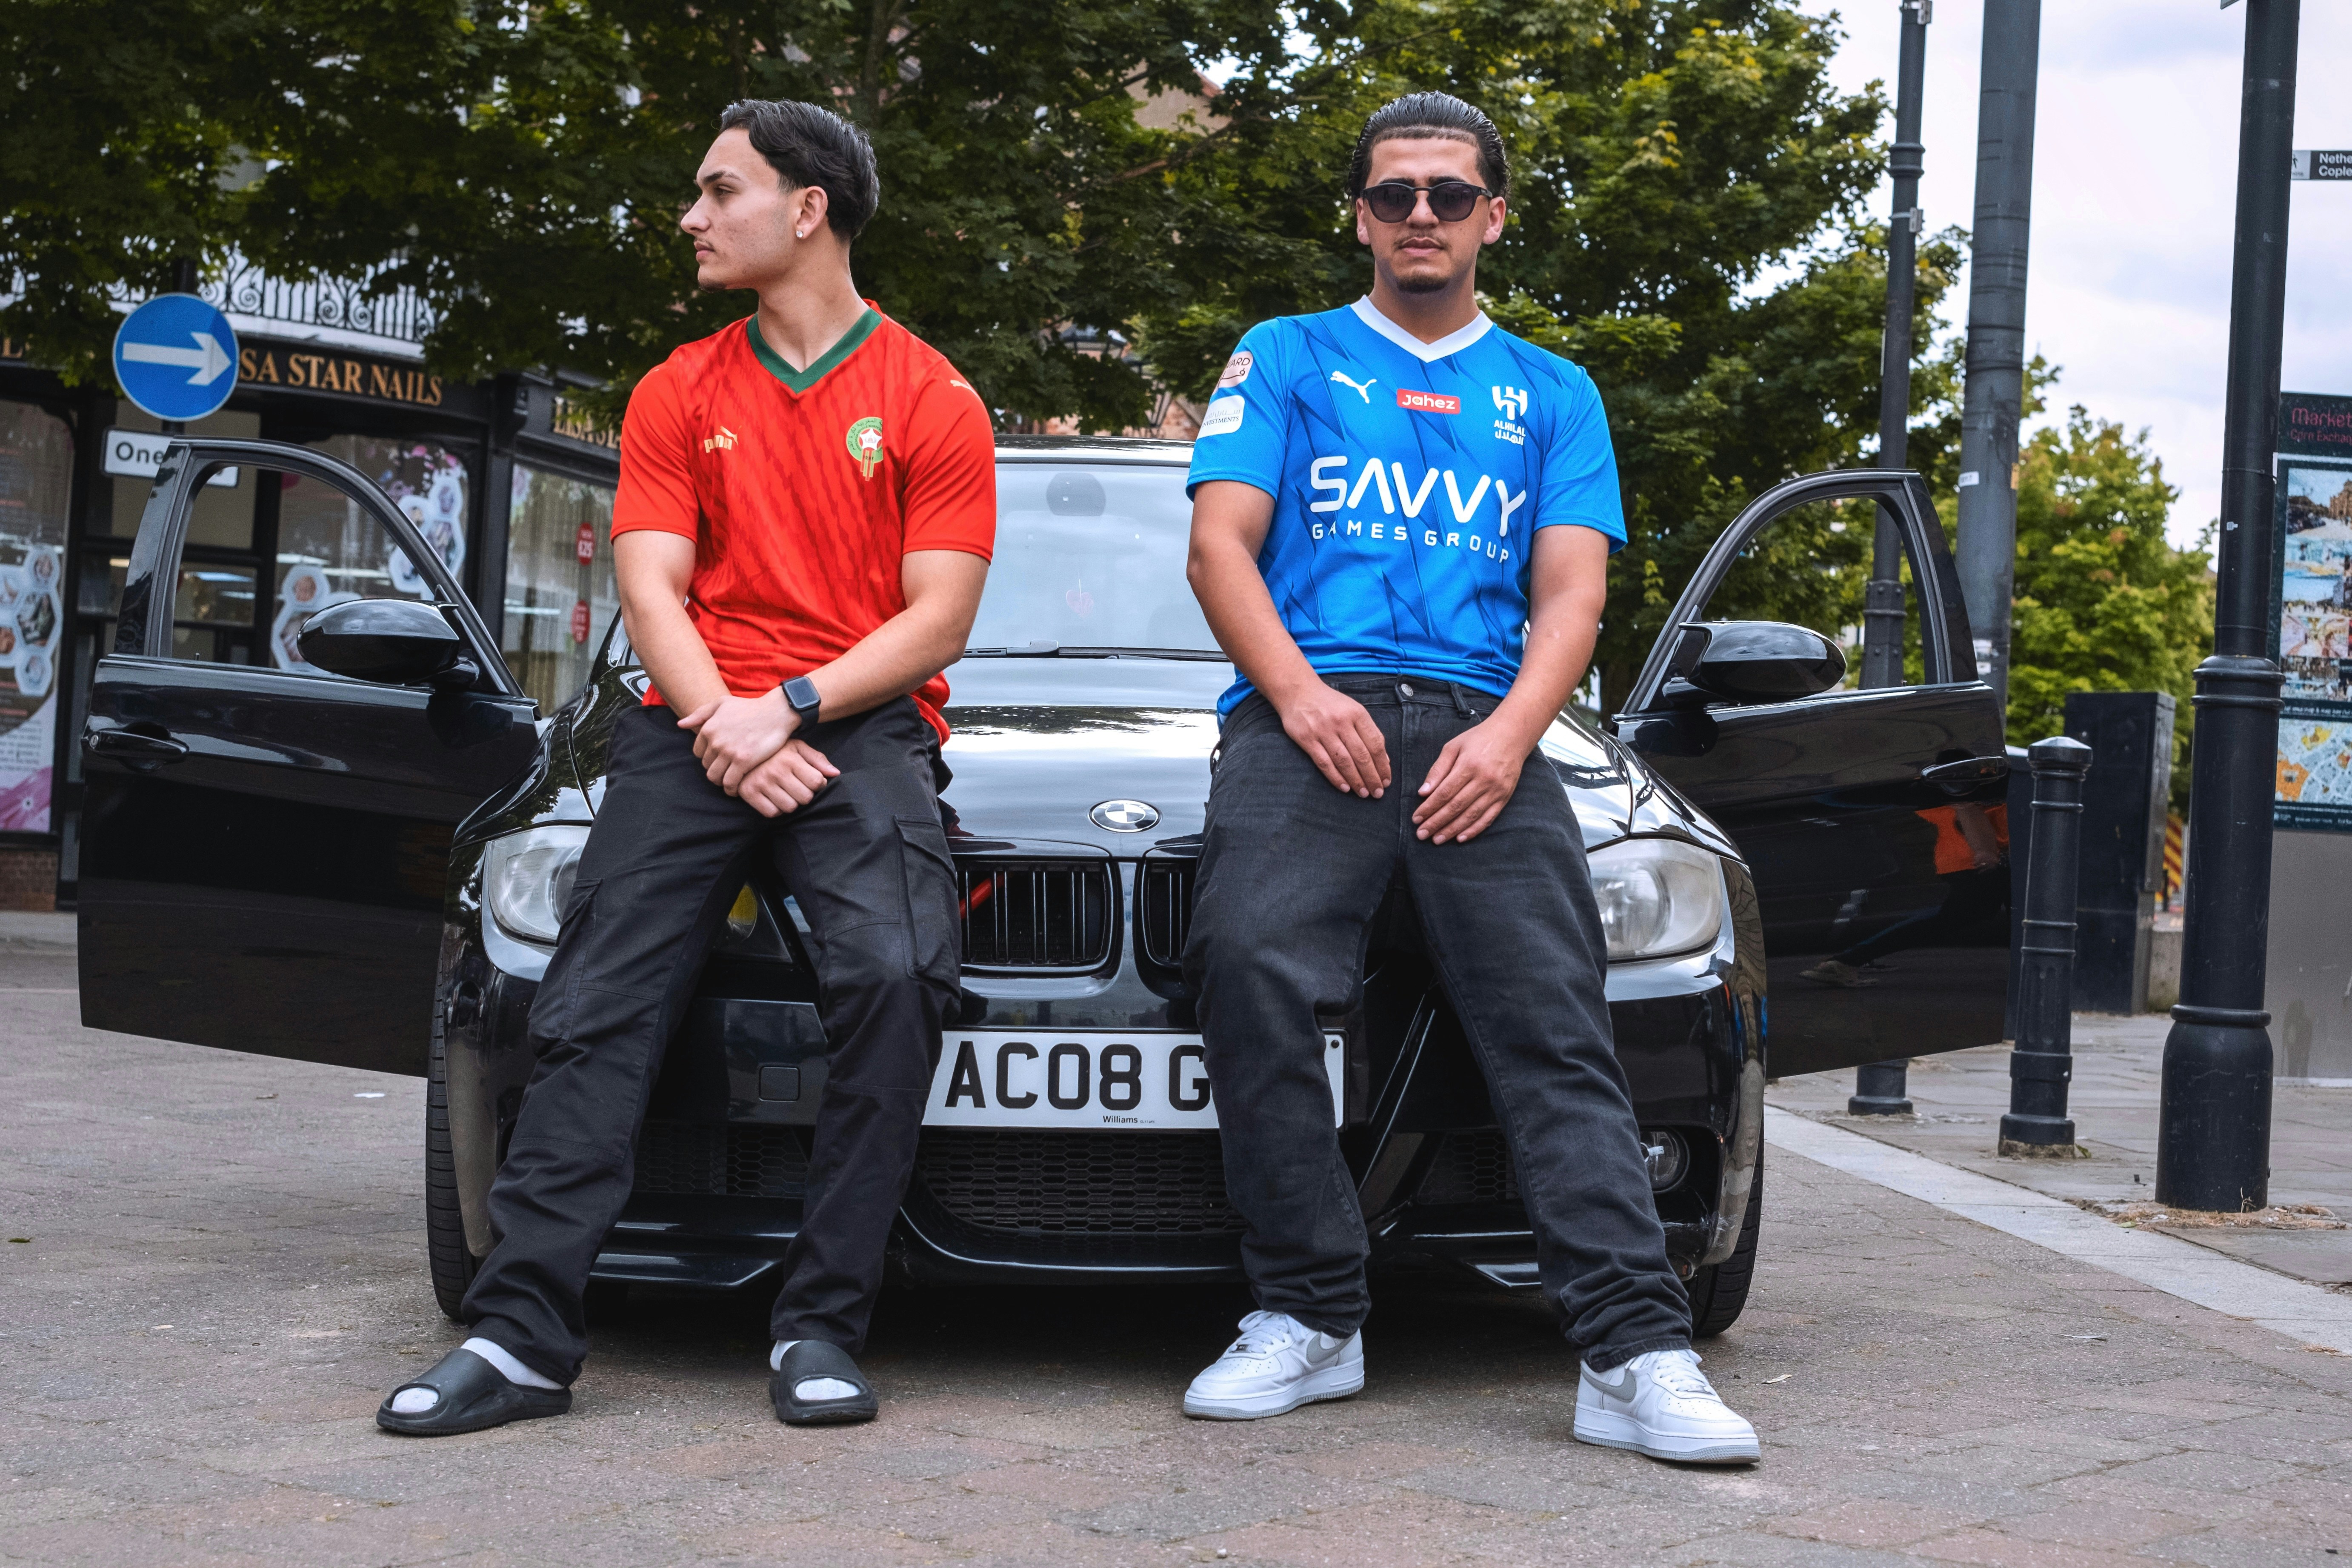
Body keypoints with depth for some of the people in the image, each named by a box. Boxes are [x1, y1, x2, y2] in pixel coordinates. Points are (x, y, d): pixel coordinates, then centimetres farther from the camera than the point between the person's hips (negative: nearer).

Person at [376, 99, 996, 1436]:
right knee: (601, 1009, -11)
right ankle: (524, 1336, -13)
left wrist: (793, 708, -14)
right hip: (695, 728, 3)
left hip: (859, 726, -3)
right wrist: (725, 727, -11)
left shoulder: (930, 401, 5)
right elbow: (652, 591, 7)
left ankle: (823, 1330, -20)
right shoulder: (680, 396, 15)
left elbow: (937, 622, -1)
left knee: (896, 972, -27)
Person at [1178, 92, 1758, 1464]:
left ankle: (1639, 1358, -24)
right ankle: (1310, 1320, -17)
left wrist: (1509, 734, -7)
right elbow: (1221, 543, 9)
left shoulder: (1553, 397, 25)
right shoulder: (1288, 360, 21)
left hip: (1479, 729, 1)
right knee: (1255, 968, -26)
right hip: (1308, 717, -1)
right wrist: (1299, 694, -9)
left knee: (1557, 1019, -16)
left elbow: (1571, 593, 13)